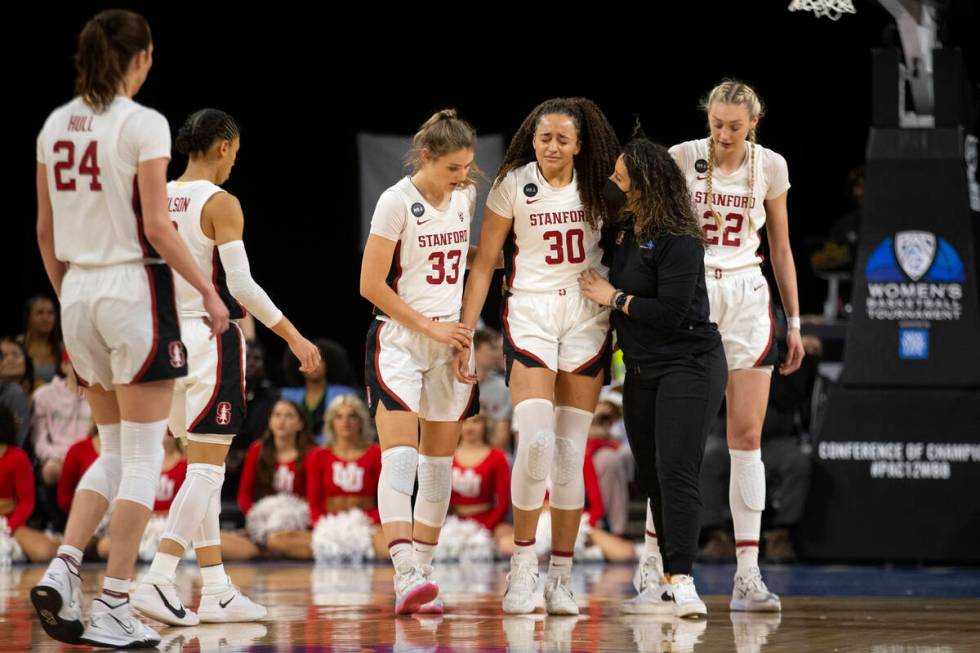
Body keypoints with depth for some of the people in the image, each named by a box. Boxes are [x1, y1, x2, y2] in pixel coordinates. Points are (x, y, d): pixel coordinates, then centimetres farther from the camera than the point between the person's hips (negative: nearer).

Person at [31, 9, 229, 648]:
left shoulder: (56, 125, 8)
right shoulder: (143, 123, -10)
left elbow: (46, 232, 12)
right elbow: (157, 226, -15)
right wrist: (208, 290, -7)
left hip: (79, 289, 6)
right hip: (135, 285, -6)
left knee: (115, 451, 16)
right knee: (142, 457, 0)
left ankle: (62, 570, -1)